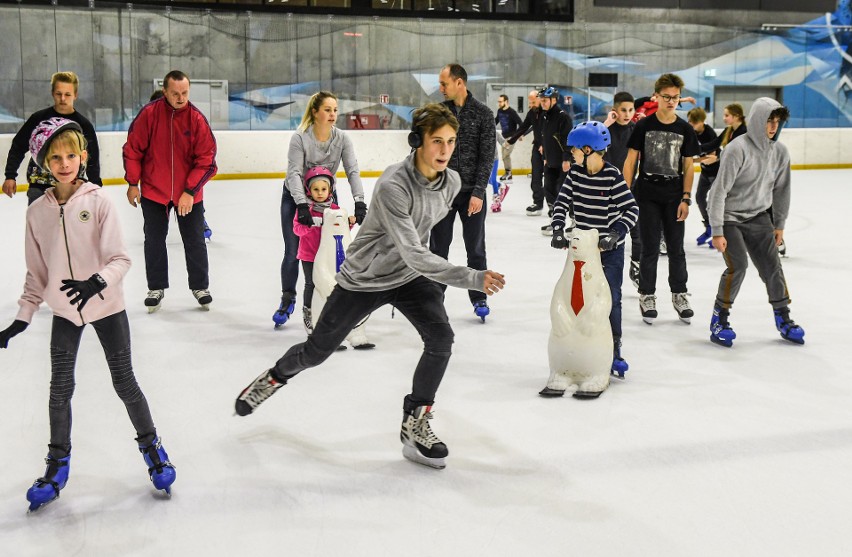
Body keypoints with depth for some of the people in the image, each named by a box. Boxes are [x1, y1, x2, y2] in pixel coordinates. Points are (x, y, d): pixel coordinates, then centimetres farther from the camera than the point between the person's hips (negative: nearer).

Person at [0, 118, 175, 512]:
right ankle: (58, 464, 24)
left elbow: (120, 259, -14)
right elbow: (37, 272, 5)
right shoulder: (38, 212, -2)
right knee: (60, 388, 7)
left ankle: (150, 446, 26)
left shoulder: (98, 201, -12)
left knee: (124, 381, 5)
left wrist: (97, 282, -32)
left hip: (107, 306, -2)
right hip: (64, 311, 3)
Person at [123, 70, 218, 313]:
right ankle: (156, 288, 24)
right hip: (153, 191, 0)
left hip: (189, 194, 0)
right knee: (154, 241, 9)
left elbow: (206, 160, -9)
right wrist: (132, 183, -2)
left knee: (195, 242, 8)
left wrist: (190, 191, -15)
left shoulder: (197, 119, -11)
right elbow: (132, 149, -2)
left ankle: (200, 287, 25)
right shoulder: (149, 114, -11)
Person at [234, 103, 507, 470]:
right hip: (364, 278, -4)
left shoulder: (451, 182, -11)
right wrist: (471, 278, -43)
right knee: (317, 351, 11)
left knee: (441, 338, -18)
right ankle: (276, 377, 44)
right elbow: (413, 255, -37)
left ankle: (414, 425, -1)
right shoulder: (392, 185, -33)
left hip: (411, 276, 5)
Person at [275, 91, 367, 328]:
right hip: (295, 197, -2)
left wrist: (359, 201, -33)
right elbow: (293, 173, -28)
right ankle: (287, 299, 14)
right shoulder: (300, 138, -22)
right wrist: (302, 204, -41)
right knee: (293, 253, -5)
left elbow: (352, 171, -19)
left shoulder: (342, 139, -14)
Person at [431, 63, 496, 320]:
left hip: (472, 192, -2)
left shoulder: (483, 114, -4)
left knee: (475, 248, 8)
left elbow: (487, 156, -7)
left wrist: (478, 192, -14)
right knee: (438, 247, 7)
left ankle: (479, 298, 20)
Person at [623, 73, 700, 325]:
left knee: (676, 248, 8)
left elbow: (688, 166, 5)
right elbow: (630, 160, -1)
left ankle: (679, 295, 21)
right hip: (647, 196, -2)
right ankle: (647, 296, 15)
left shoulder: (685, 130, 3)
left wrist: (686, 198, -2)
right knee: (650, 249, 3)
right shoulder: (644, 126, -2)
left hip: (674, 197, 2)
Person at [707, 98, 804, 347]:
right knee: (737, 266, -16)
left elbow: (781, 189, 10)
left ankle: (783, 319, 19)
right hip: (729, 217, -5)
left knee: (772, 266, 3)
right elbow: (719, 191, -21)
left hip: (758, 217, 5)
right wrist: (717, 232, -20)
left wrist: (779, 224, 14)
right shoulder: (738, 149, -22)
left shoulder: (780, 152, -3)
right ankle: (719, 320, 0)